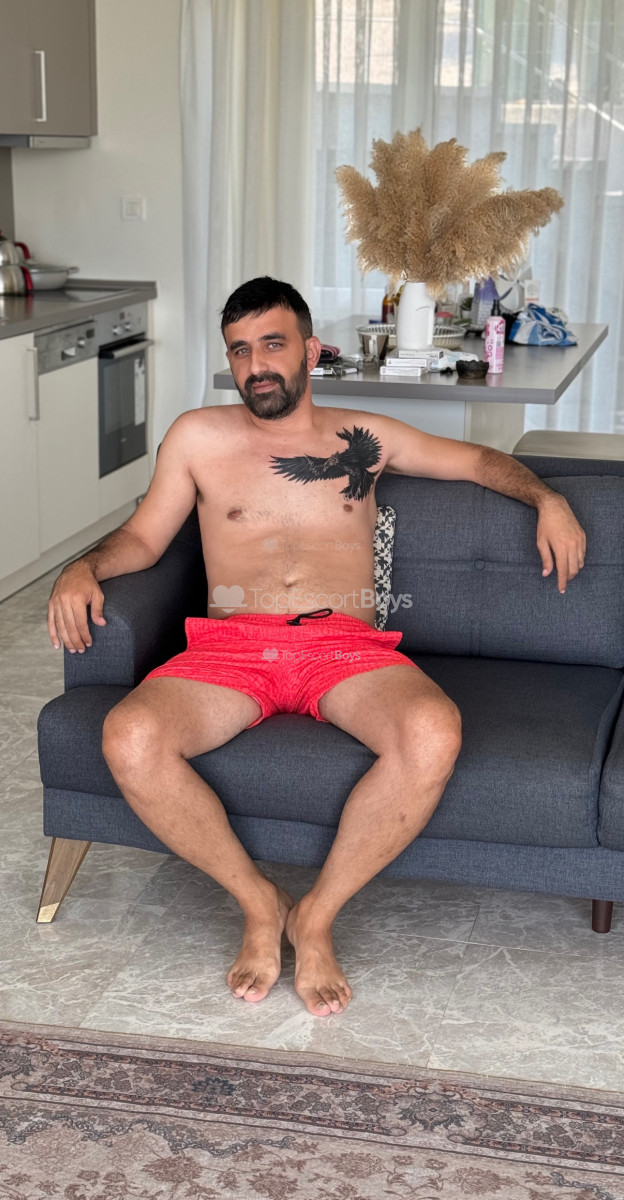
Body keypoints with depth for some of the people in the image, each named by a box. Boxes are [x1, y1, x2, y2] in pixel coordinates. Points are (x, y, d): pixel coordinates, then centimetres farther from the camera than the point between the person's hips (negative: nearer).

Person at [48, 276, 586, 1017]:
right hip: (232, 645, 0)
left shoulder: (361, 438, 19)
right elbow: (143, 538, 19)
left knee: (434, 733, -35)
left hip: (347, 646, 0)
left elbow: (479, 461, 28)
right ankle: (257, 901, -9)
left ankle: (317, 915, -14)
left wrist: (546, 499, 10)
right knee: (128, 739, -32)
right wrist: (84, 568, -2)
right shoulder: (199, 438, 18)